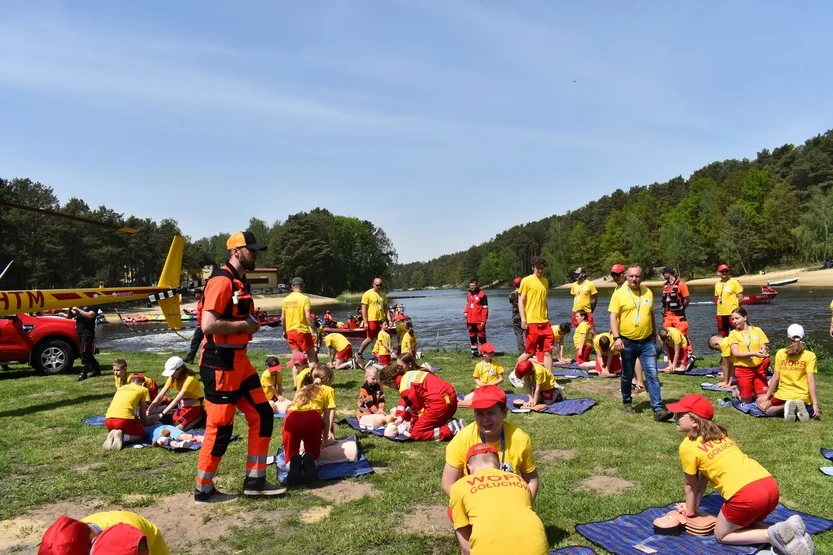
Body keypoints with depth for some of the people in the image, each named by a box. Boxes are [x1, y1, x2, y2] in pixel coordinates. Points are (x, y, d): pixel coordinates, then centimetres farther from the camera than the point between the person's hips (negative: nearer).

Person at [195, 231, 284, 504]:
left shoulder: (242, 283, 14)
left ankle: (254, 481, 22)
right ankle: (203, 490, 17)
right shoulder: (221, 280, -17)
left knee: (262, 415, 11)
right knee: (220, 426, -1)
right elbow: (208, 325, -26)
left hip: (239, 360, 10)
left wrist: (252, 323, 7)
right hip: (220, 363, -10)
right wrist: (244, 325, -16)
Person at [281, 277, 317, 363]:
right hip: (303, 331, -5)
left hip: (290, 332, 5)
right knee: (312, 355, 5)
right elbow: (308, 316, -19)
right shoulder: (305, 298, -11)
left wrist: (284, 331, 21)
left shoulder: (286, 299, 5)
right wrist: (314, 329, -12)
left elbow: (282, 318, 9)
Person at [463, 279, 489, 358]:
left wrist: (483, 320, -14)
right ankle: (474, 352, 22)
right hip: (470, 320, 7)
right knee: (472, 337, 12)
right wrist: (466, 312, 4)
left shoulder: (482, 294, -10)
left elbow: (485, 308, -11)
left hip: (479, 321, -6)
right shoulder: (469, 294, 10)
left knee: (481, 336, -1)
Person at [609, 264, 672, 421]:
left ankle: (658, 409, -6)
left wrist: (654, 333, 21)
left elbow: (651, 314, 17)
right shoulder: (619, 293, -7)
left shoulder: (648, 292, 6)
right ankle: (627, 402, 31)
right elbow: (613, 318, -11)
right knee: (627, 376, 12)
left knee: (652, 375, -4)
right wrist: (616, 337, -21)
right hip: (628, 342, -2)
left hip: (647, 342, 3)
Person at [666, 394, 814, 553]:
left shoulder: (688, 446, 1)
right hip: (770, 486, 8)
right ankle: (786, 528, 9)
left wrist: (690, 511, 29)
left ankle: (771, 535, -3)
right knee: (742, 524, 30)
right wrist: (693, 504, 36)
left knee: (721, 535, 16)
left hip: (746, 495, -8)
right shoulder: (719, 434, 24)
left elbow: (690, 485, 13)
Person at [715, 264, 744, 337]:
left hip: (732, 314, -5)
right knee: (722, 336, 13)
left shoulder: (734, 282, -4)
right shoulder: (717, 284, 11)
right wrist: (720, 306, 6)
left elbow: (740, 297, -5)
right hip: (720, 314, 5)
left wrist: (734, 308, -1)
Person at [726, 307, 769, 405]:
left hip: (759, 368, 2)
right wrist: (754, 353, -25)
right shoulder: (733, 333, -4)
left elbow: (764, 349, 3)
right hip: (743, 370, -2)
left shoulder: (757, 330, 2)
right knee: (746, 401, 2)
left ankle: (753, 390, 29)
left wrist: (764, 352, -21)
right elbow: (735, 353, -13)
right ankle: (737, 391, 32)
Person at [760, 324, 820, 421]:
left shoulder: (780, 353, -1)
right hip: (803, 397, 1)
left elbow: (775, 378, 0)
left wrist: (767, 398, 8)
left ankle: (785, 406, -8)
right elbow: (810, 381, -12)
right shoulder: (810, 356, -6)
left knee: (766, 408, 25)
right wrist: (815, 404, -12)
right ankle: (800, 407, -4)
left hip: (783, 395, -1)